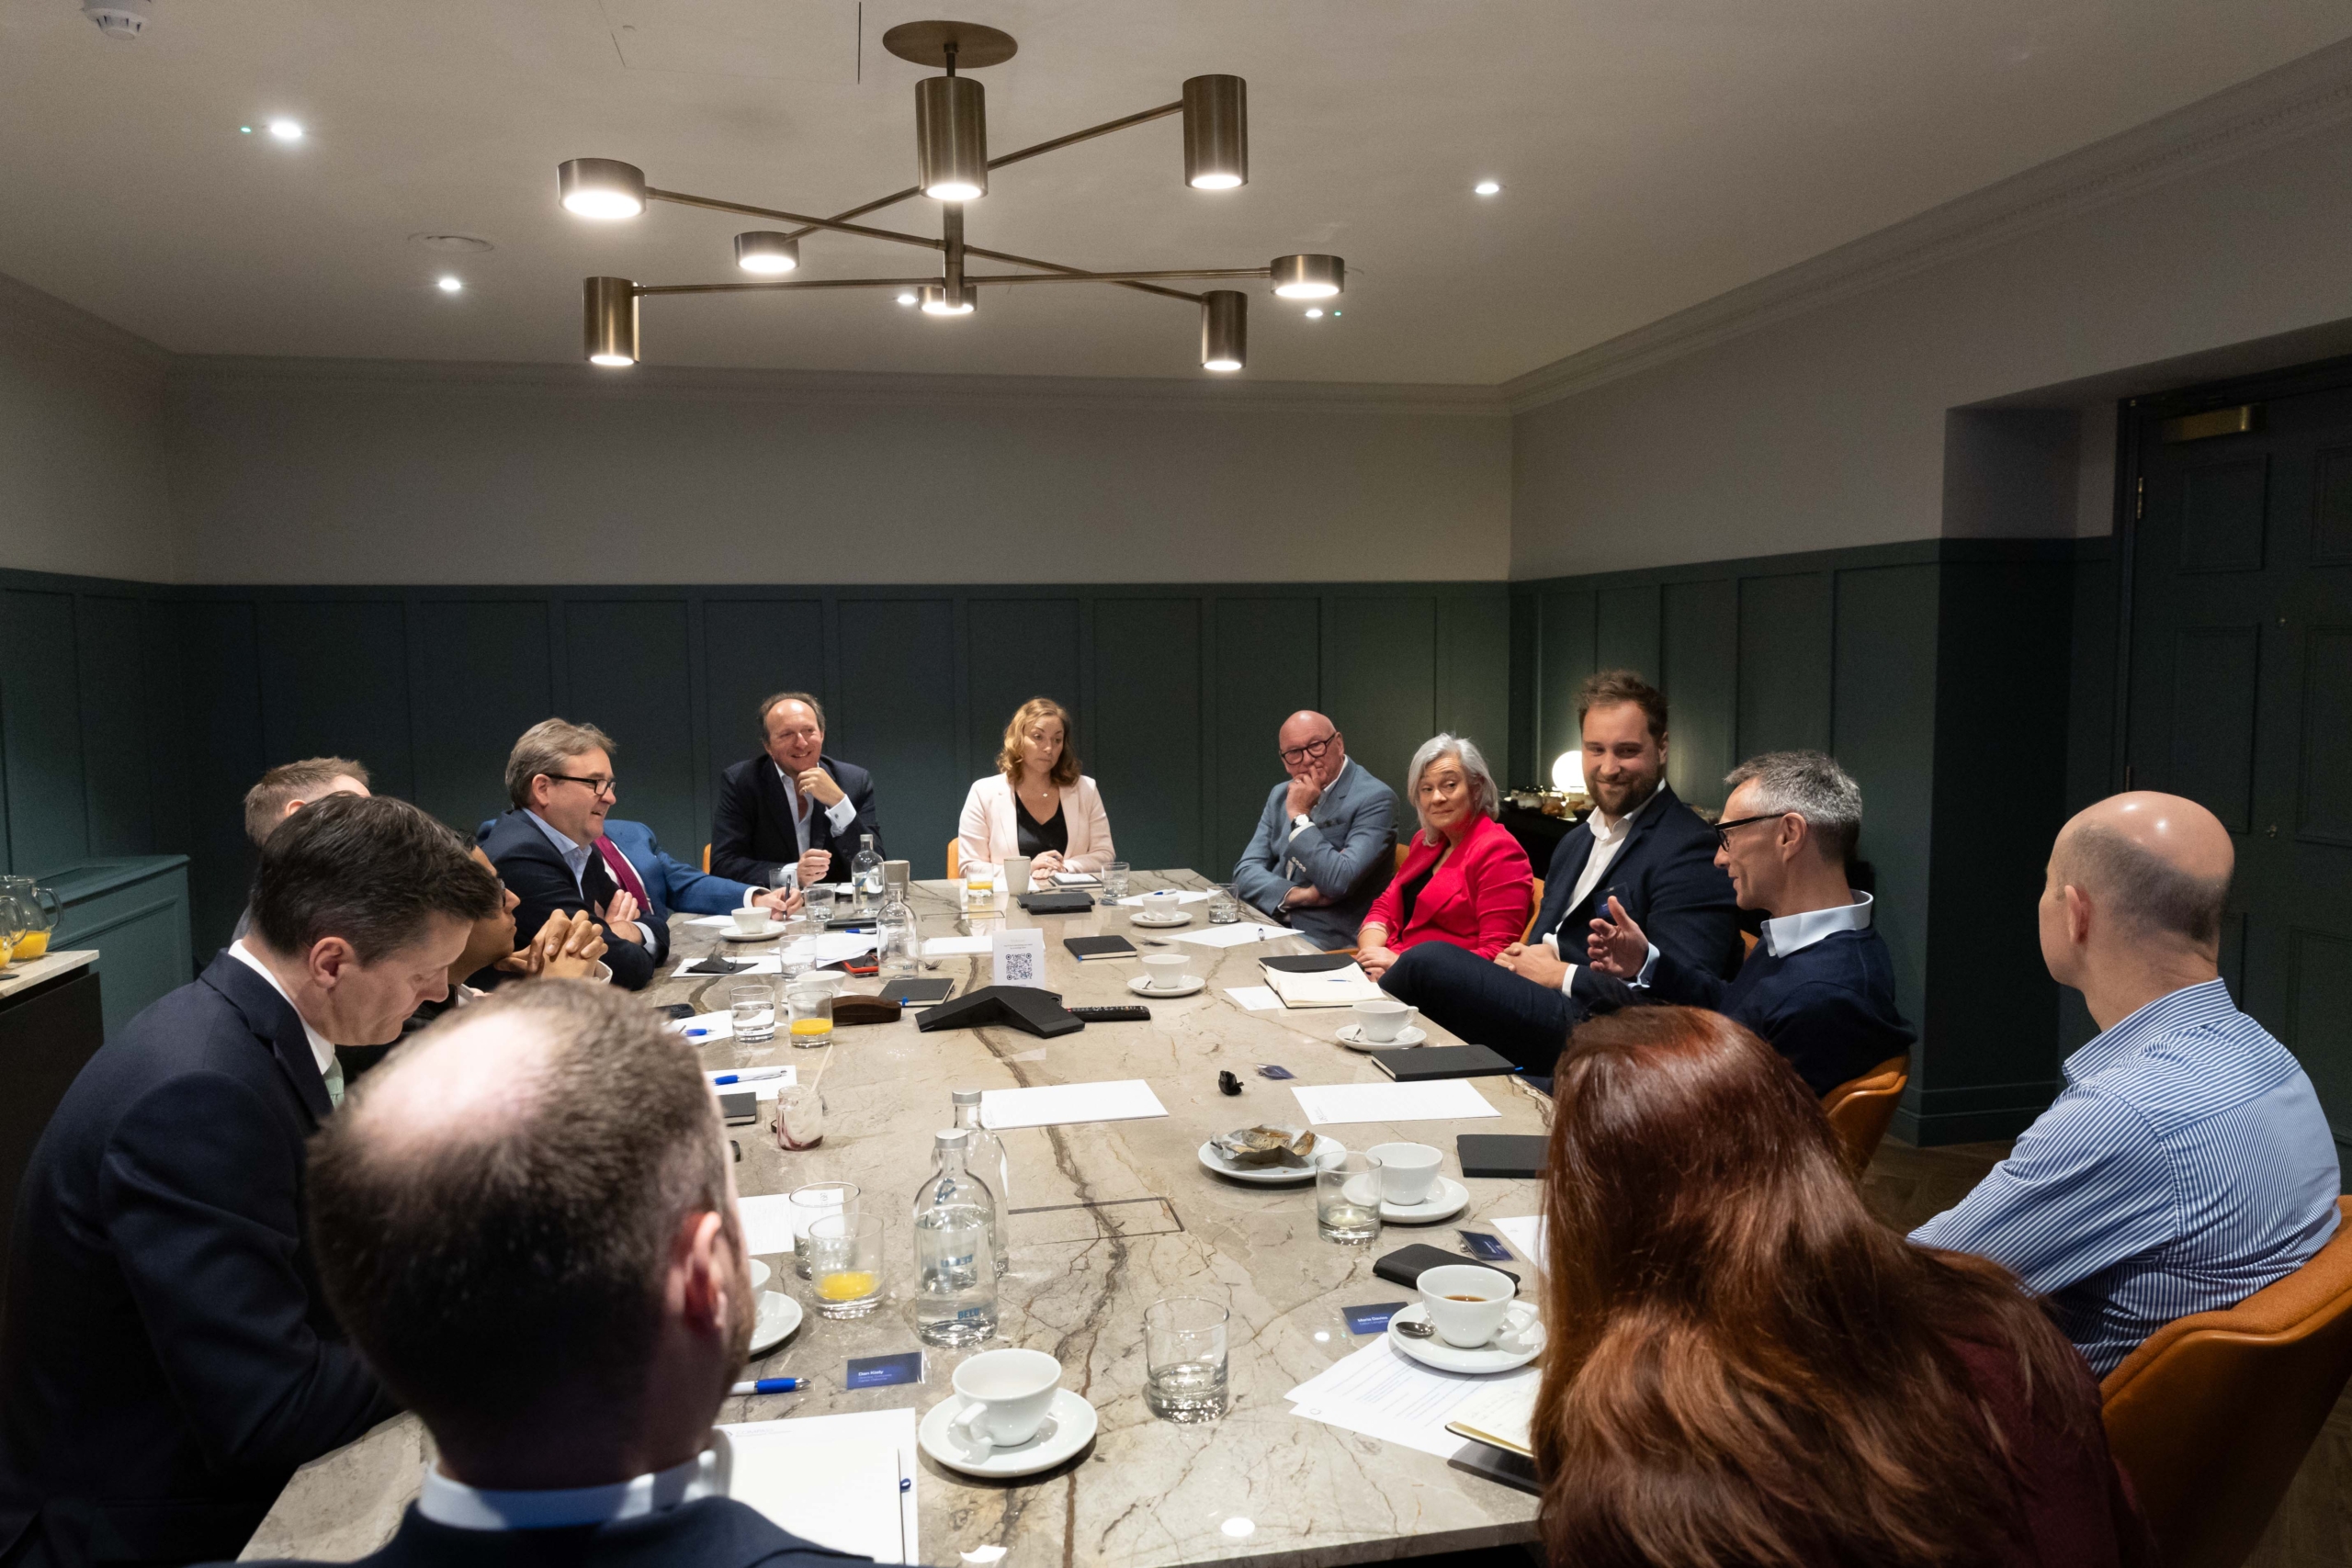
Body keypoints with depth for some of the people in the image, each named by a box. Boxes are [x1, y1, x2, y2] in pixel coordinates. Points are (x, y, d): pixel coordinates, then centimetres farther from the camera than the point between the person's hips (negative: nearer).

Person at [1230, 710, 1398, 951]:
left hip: (1329, 938, -6)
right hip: (1269, 922, 6)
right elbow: (1246, 871, 5)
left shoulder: (1375, 798, -10)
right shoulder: (1280, 795, 11)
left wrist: (1300, 816, -15)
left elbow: (1339, 882, -20)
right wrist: (1297, 894, -13)